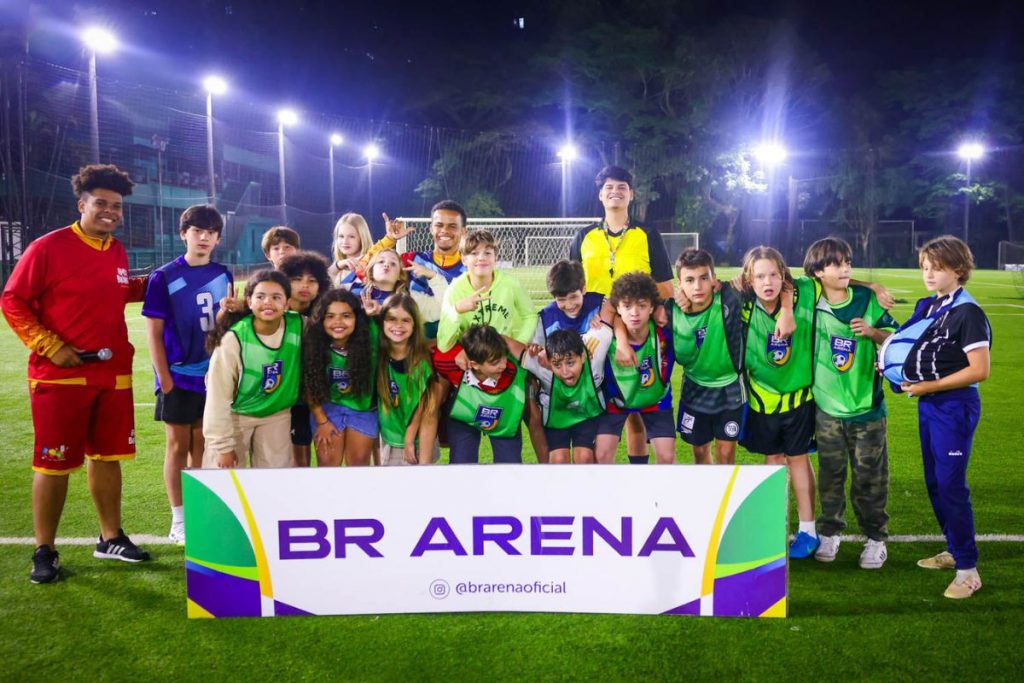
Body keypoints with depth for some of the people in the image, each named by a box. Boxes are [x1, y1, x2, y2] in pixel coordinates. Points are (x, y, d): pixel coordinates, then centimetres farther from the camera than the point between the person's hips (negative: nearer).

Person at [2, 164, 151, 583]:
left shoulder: (118, 252, 7)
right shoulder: (48, 248, -10)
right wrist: (49, 345, -14)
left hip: (113, 374, 6)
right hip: (59, 376, -5)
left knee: (107, 456, 13)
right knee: (53, 463, 3)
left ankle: (110, 539, 26)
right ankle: (44, 550, 17)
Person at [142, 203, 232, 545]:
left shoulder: (223, 276, 5)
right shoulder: (163, 277, -6)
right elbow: (153, 330, -6)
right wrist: (164, 378, -10)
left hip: (213, 375, 3)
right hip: (179, 376, -3)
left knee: (202, 445, 11)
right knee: (178, 446, 5)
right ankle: (179, 520, 14)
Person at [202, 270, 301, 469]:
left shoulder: (298, 326, -18)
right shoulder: (234, 339, -25)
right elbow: (218, 396, -19)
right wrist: (222, 445, -16)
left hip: (277, 414, 3)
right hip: (236, 415, -3)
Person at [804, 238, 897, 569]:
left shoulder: (868, 300, -4)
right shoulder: (810, 303, -5)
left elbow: (896, 338, 4)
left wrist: (873, 332, -13)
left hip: (867, 407, 0)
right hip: (827, 408, 1)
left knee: (869, 478, 7)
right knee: (830, 475, 12)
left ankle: (876, 538, 21)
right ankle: (829, 532, 27)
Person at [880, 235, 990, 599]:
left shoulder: (967, 312, -15)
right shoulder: (927, 306, 9)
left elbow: (979, 370, -19)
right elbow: (911, 344, 18)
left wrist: (929, 385, -17)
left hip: (955, 406, -8)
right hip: (928, 405, 8)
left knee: (951, 485, -5)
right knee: (934, 483, 16)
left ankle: (968, 569, 6)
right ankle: (954, 549, 32)